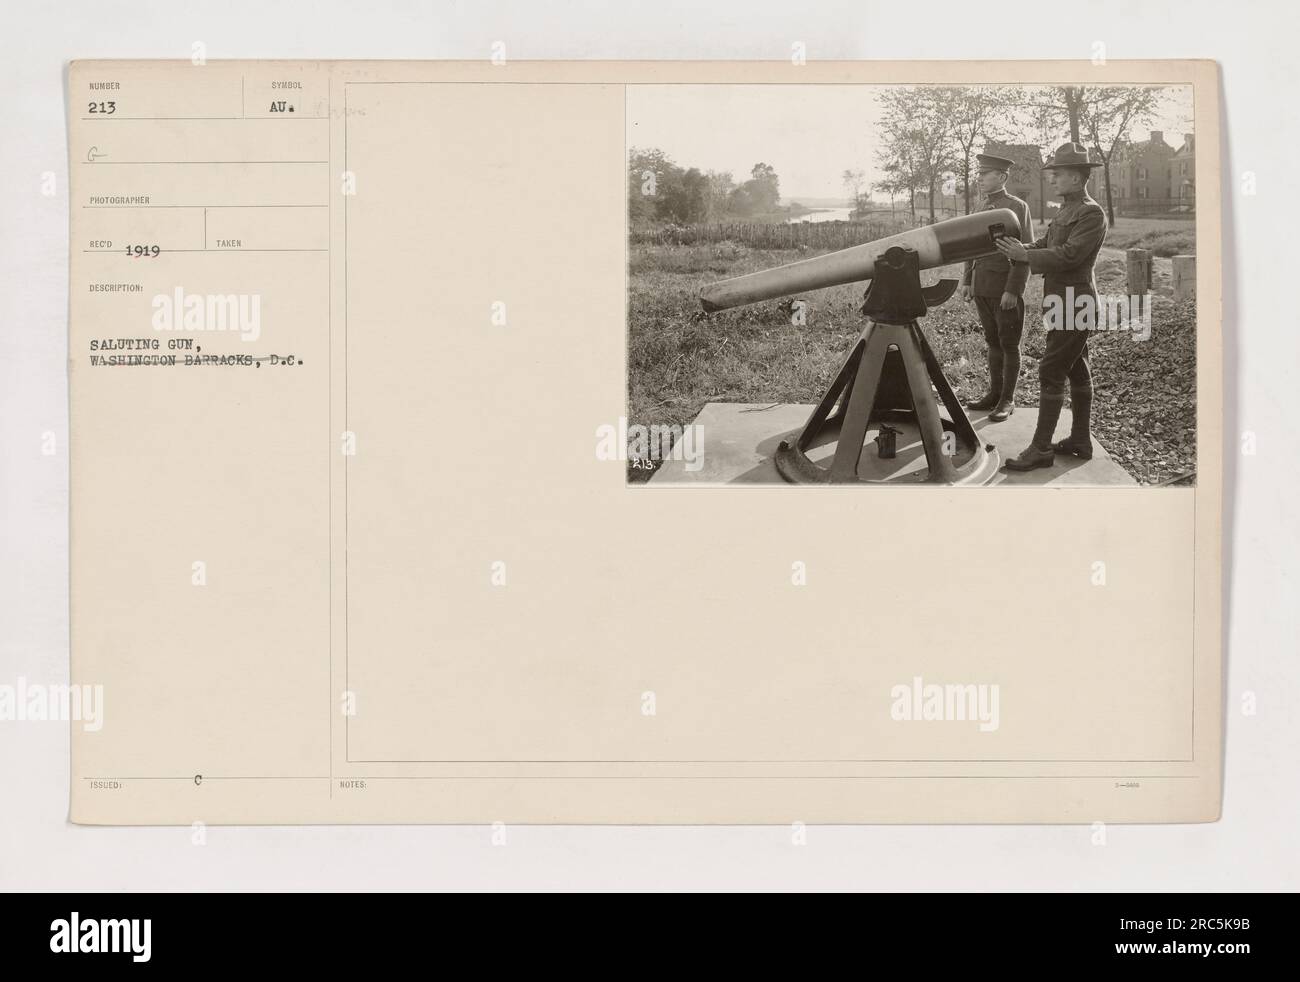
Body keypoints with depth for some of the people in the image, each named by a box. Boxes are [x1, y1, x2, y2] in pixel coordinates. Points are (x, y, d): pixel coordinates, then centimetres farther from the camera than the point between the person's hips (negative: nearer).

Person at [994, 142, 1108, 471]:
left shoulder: (1092, 214, -15)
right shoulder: (1066, 211, 15)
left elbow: (1069, 255, -24)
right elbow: (1045, 244, 12)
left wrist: (1025, 255, -21)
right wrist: (1018, 249, -5)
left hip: (1073, 305, -10)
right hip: (1063, 303, 10)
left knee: (1051, 373, -10)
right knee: (1077, 370, 14)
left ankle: (1041, 449, -8)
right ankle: (1080, 439, 22)